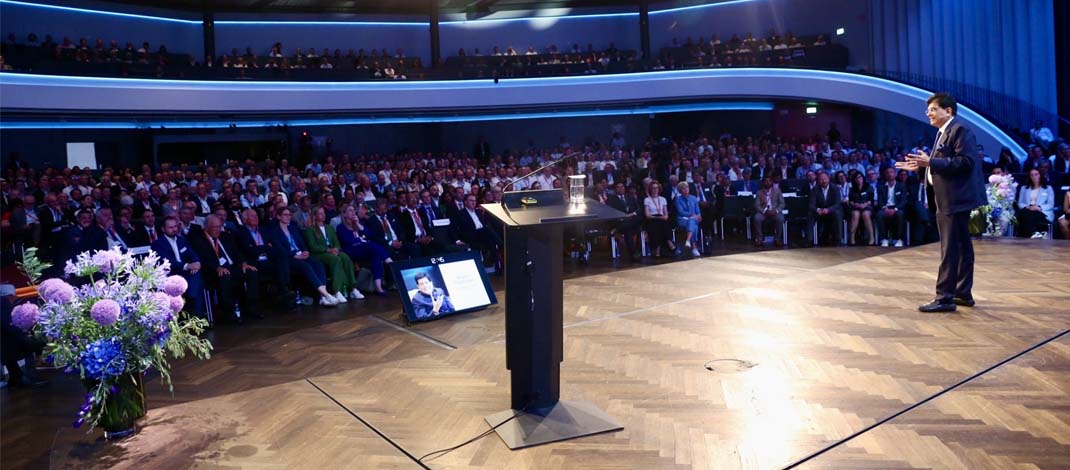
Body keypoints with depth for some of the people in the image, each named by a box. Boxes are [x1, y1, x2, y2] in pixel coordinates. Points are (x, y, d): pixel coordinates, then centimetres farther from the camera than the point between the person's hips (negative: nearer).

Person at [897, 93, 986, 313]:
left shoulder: (960, 129, -12)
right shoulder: (943, 132, 18)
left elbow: (965, 162, -23)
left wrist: (930, 162, -24)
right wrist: (921, 167, 9)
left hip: (955, 199, -10)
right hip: (949, 200, 10)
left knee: (950, 249, -9)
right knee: (961, 247, 14)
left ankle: (945, 298, -7)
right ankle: (963, 293, 22)